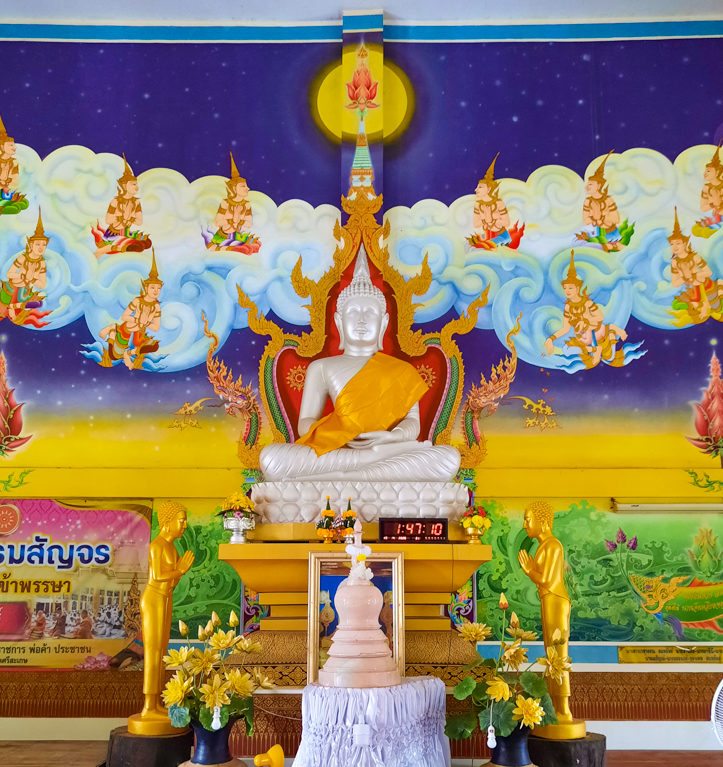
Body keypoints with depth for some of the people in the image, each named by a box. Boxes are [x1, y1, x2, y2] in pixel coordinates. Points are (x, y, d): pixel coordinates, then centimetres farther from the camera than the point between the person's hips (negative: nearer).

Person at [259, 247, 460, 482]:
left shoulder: (402, 371, 20)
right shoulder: (322, 368, 20)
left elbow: (412, 422, 7)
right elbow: (305, 423, 12)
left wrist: (391, 436, -18)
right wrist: (339, 435, -12)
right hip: (333, 449, -1)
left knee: (449, 458, -32)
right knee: (270, 458, -30)